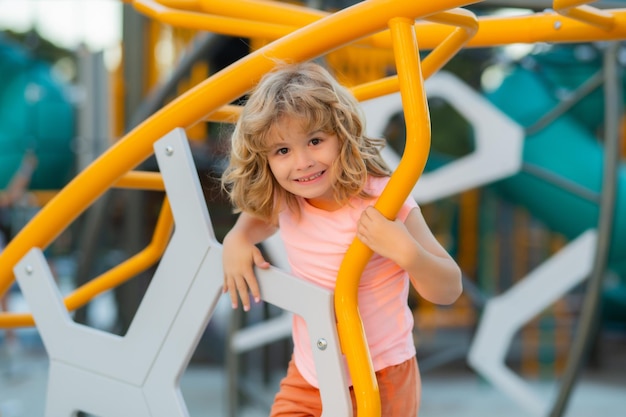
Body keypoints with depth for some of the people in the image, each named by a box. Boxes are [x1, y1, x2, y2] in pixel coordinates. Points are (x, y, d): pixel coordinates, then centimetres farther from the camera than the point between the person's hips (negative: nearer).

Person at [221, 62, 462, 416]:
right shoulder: (284, 202, -7)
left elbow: (450, 291, -15)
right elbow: (260, 216, 20)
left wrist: (404, 249, -34)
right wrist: (238, 238, -3)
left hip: (380, 381, -4)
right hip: (307, 376, 5)